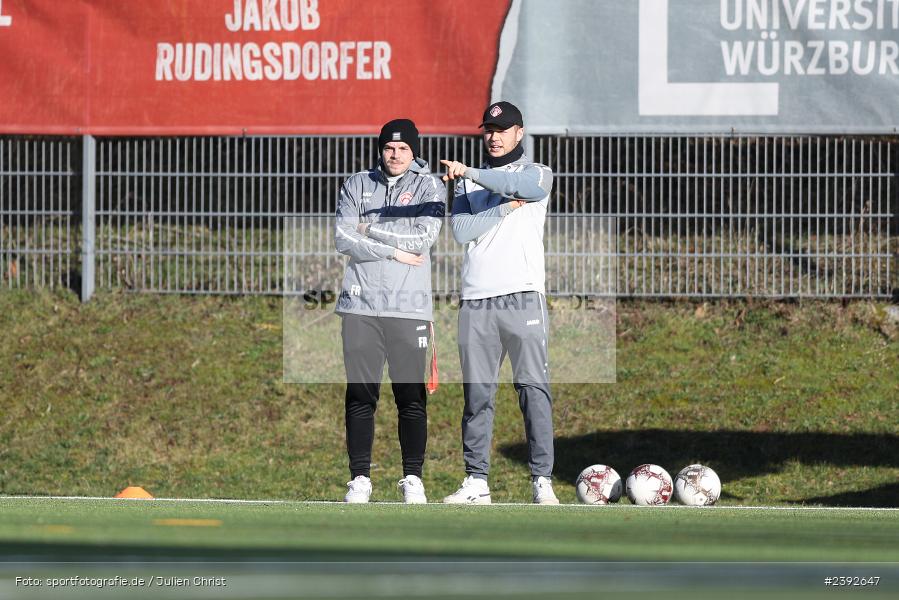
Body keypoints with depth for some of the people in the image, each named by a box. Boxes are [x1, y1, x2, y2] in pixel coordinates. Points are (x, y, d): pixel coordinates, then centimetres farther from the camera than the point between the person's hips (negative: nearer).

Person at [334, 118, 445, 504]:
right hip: (361, 304, 1)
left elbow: (424, 237, -9)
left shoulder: (428, 187, 7)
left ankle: (412, 477, 6)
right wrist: (394, 252, -8)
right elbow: (343, 240, -1)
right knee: (360, 393, 0)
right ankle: (360, 477, 4)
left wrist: (371, 229, -5)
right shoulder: (357, 185, 12)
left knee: (411, 395, -2)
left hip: (409, 308, -1)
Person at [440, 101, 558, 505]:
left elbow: (520, 184, -18)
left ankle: (543, 480, -8)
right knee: (477, 393, 3)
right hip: (475, 302, 3)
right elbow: (461, 231, 1)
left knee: (534, 388, -7)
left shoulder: (537, 175, 8)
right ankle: (476, 483, 5)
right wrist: (506, 208, -7)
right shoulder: (468, 182, 18)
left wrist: (470, 173, -31)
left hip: (523, 297, -3)